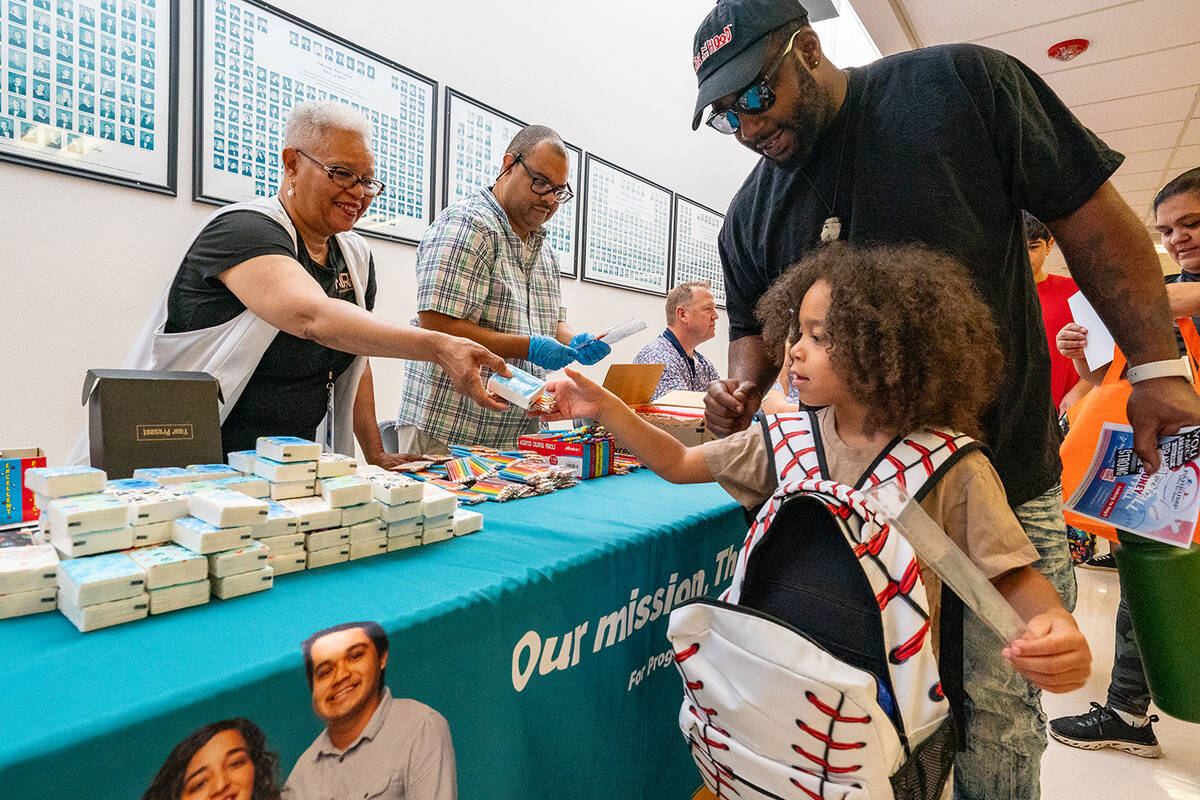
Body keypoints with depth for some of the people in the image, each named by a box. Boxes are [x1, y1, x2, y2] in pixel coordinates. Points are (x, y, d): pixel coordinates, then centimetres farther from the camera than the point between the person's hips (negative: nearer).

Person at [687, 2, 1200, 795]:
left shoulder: (963, 85, -5)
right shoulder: (751, 216, 4)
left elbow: (1093, 218, -2)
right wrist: (743, 389, -7)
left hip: (1006, 484, -2)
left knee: (995, 707, 4)